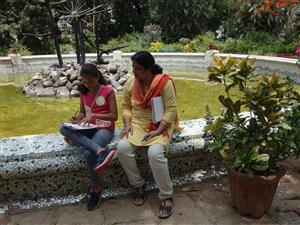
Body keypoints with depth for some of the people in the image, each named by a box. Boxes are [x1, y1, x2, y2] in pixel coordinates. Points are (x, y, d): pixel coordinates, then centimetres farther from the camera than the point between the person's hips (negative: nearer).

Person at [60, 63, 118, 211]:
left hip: (104, 128, -5)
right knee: (63, 129, -25)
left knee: (88, 153, -31)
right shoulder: (83, 92, 8)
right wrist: (77, 121, -6)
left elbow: (114, 116, -11)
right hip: (88, 128, 6)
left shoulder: (108, 91, -8)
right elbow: (83, 113, 16)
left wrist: (94, 115, -23)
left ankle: (95, 189, -7)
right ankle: (101, 151, -41)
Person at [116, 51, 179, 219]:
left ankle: (167, 197, -13)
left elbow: (171, 109, -14)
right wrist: (127, 124, -7)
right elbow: (126, 106, 10)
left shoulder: (165, 82, -13)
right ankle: (139, 185, 0)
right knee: (122, 148, -23)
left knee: (155, 153, -32)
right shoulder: (131, 83, 2)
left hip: (160, 125, -4)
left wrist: (158, 131, -21)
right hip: (137, 124, 4)